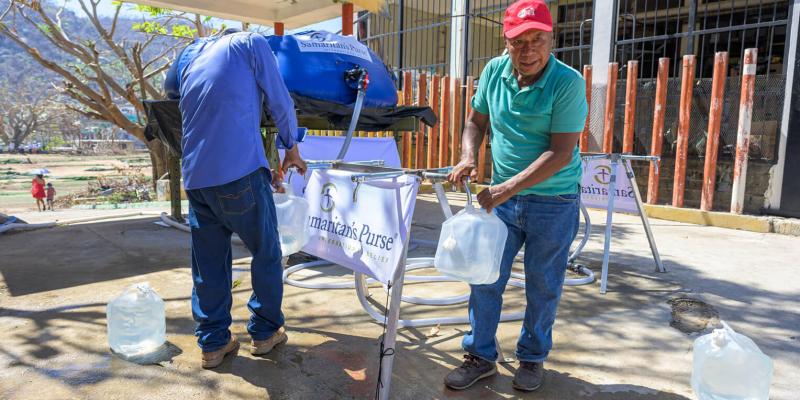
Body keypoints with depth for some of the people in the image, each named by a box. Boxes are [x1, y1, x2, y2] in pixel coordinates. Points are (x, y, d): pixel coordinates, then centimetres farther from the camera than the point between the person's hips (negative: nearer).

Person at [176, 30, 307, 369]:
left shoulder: (191, 62, 25)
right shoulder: (251, 43, 8)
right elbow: (280, 102, 5)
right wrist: (291, 148, 22)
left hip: (195, 178, 6)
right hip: (240, 172, -6)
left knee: (208, 264, 13)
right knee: (266, 252, 11)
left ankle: (213, 343, 20)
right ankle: (265, 333, 21)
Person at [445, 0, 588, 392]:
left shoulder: (568, 83, -17)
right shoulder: (494, 71, -3)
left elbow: (560, 154, -21)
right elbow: (476, 122, 10)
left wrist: (508, 188, -27)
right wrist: (468, 157, -9)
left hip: (553, 202, -3)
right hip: (502, 196, 4)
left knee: (542, 286, 10)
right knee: (484, 277, 6)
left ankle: (532, 358, 32)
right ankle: (481, 356, 24)